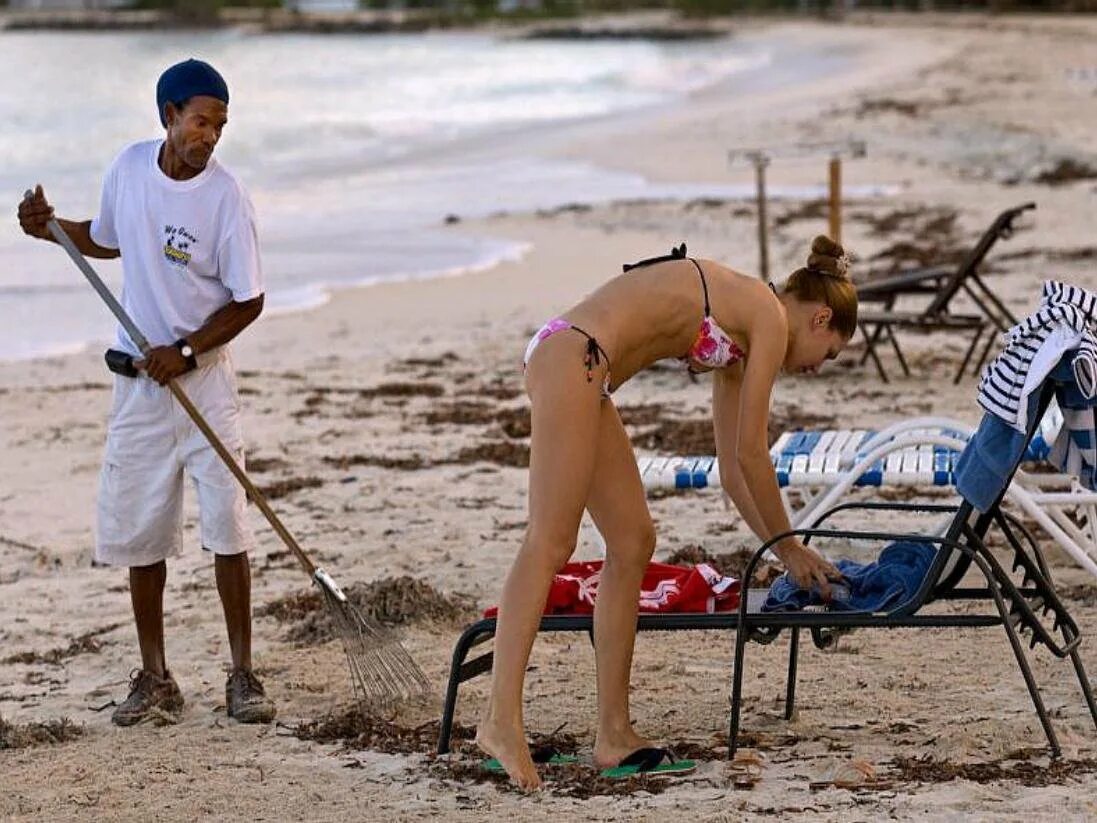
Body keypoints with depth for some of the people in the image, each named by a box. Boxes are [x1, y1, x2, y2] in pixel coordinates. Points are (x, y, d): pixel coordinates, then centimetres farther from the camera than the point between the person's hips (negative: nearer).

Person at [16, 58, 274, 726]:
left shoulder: (227, 196, -14)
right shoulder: (129, 167, -1)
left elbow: (248, 302, -10)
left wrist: (185, 352, -19)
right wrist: (53, 228, 3)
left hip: (204, 373, -4)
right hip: (140, 377, 4)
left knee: (226, 521, -8)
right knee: (139, 529, 6)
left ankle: (243, 675, 1)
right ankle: (155, 676, 17)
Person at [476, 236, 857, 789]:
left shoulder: (740, 334, 26)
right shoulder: (770, 317, 0)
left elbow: (733, 468, 29)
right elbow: (751, 454, -1)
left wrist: (784, 554, 31)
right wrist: (789, 546, 11)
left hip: (578, 370, 10)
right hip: (572, 356, -10)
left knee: (632, 544, 8)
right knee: (550, 542, -17)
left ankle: (614, 733, 7)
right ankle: (501, 719, -25)